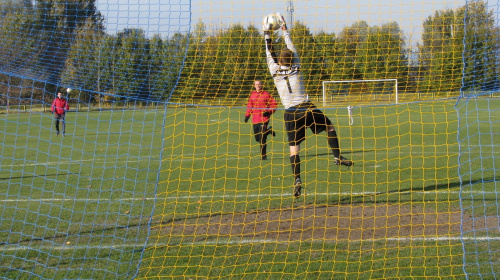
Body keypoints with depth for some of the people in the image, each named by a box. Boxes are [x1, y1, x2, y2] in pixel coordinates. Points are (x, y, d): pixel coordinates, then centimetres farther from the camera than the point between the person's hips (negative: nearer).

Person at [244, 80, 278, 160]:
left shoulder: (266, 94, -3)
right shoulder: (252, 94, 12)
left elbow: (274, 105, -1)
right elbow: (249, 105, 21)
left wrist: (268, 112, -15)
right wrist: (247, 115, 10)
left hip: (264, 118, -6)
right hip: (255, 120, 6)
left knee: (262, 138, -10)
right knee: (257, 138, 11)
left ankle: (263, 156, 0)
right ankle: (268, 130, 38)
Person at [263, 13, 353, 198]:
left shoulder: (275, 71, 2)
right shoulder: (295, 68, 5)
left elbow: (270, 53, 17)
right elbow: (291, 47, 18)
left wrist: (267, 35, 26)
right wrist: (284, 29, 27)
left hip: (291, 114, 0)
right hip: (307, 110, 0)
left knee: (293, 148, -3)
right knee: (329, 126, 21)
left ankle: (297, 180, -15)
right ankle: (337, 157, 10)